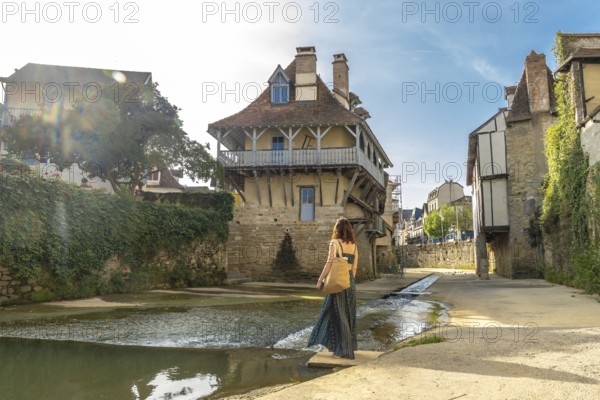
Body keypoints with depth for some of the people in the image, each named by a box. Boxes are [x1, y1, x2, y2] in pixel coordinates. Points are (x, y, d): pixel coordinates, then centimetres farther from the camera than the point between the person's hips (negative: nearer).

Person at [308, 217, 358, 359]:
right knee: (348, 314, 14)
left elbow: (329, 263, -12)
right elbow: (354, 268, 11)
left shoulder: (334, 243, -7)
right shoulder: (354, 246, 9)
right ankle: (349, 346, 23)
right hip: (350, 283, 6)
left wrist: (320, 279, -6)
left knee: (337, 315, 0)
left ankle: (343, 350, 3)